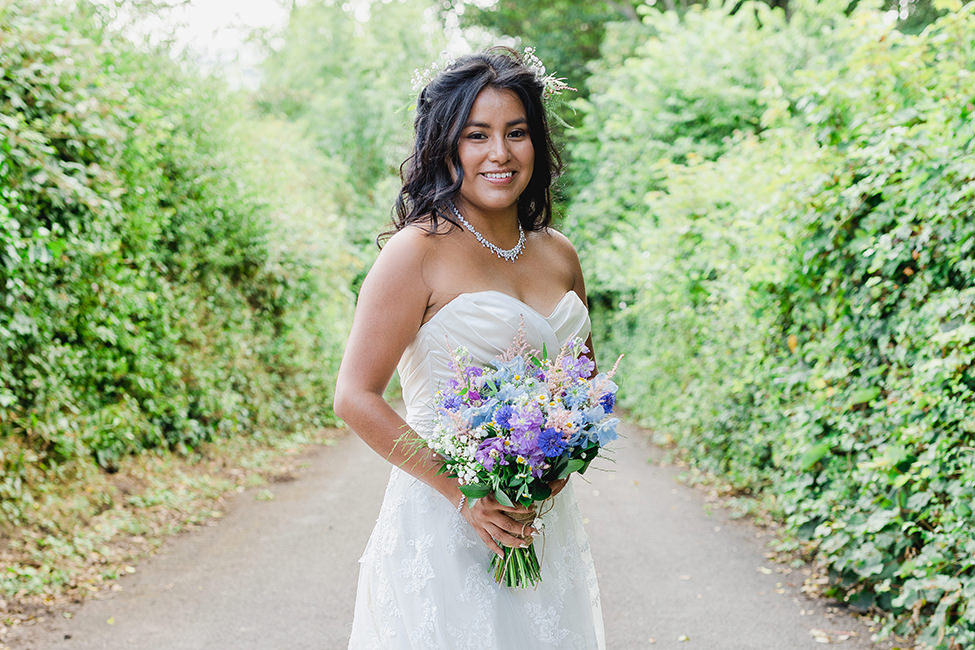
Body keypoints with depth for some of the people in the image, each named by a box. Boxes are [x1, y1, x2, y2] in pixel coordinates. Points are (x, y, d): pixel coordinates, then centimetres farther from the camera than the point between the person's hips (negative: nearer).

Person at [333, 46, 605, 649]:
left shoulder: (559, 254, 7)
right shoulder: (419, 251, -12)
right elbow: (356, 397, -14)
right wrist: (463, 494, -17)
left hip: (546, 525, 6)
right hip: (444, 525, -6)